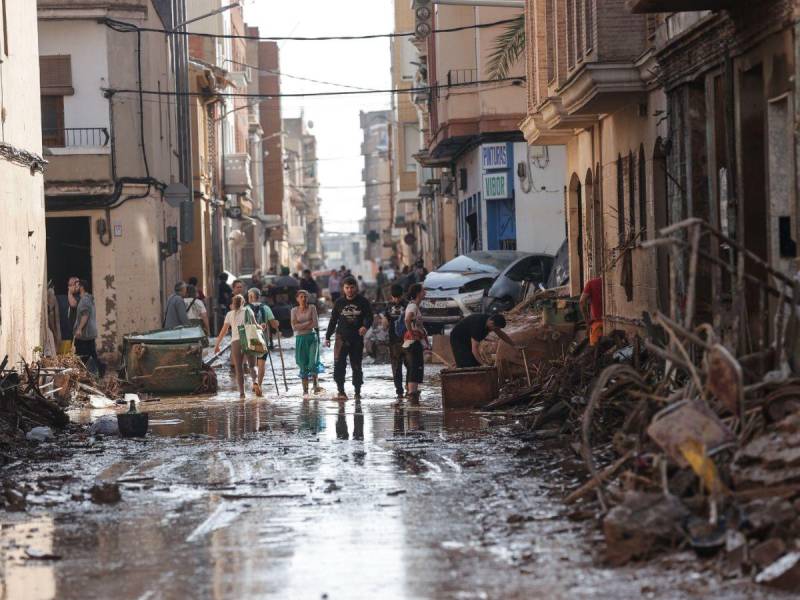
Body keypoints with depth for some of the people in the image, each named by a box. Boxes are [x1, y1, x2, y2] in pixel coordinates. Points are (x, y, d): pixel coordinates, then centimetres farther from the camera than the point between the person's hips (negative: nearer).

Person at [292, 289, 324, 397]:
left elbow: (316, 324, -6)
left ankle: (316, 385, -2)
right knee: (303, 365, 2)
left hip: (312, 337, -1)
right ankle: (305, 390, 6)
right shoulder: (294, 310, 5)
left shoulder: (312, 308, 2)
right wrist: (309, 323, -10)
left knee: (313, 362, -16)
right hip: (300, 339, 1)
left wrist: (301, 325, -6)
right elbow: (294, 326, -6)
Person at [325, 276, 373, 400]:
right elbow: (333, 320, 13)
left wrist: (365, 326, -22)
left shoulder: (363, 302, 3)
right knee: (339, 364, -12)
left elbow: (369, 317, 0)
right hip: (342, 337, 0)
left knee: (357, 366, 6)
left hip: (357, 338, 0)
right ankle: (341, 390, -7)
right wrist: (327, 337, 11)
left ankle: (357, 391, 15)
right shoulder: (339, 302, 8)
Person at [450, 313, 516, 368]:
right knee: (467, 366, -19)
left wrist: (514, 346, 10)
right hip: (458, 339, -9)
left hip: (468, 339, 9)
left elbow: (501, 334, 8)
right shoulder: (478, 325, -38)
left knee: (475, 364, 2)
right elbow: (474, 349, -40)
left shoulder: (490, 320, -12)